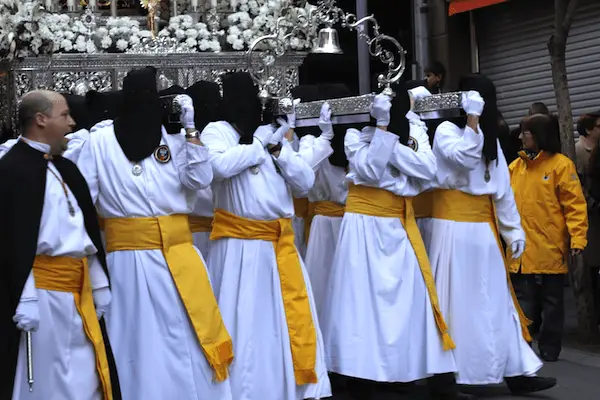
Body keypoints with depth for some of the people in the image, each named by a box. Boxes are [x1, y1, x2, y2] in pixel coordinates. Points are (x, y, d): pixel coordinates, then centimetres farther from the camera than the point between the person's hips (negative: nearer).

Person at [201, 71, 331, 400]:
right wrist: (258, 145, -10)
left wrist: (277, 148, -4)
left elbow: (305, 183, 8)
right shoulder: (217, 131, -1)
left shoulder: (273, 134, 14)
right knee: (244, 319, -1)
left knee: (294, 316, 6)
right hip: (240, 243, -5)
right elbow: (220, 166, -23)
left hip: (280, 242, 5)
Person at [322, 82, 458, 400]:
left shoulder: (414, 128, 6)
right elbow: (370, 169, -20)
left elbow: (428, 168, -12)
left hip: (401, 228, 3)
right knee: (364, 302, -2)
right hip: (365, 227, -3)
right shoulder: (356, 133, -2)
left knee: (415, 297, 3)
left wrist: (390, 137, -18)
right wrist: (382, 126, -23)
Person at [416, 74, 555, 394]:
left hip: (482, 228, 7)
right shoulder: (446, 130, -3)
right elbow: (465, 159, -22)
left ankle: (516, 372, 8)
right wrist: (472, 119, -20)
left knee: (494, 300, 7)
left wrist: (513, 229, 10)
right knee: (454, 300, -4)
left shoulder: (490, 138, 17)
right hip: (451, 226, -6)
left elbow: (503, 188, 14)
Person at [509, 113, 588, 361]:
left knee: (551, 302, 7)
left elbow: (575, 204, -9)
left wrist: (578, 238, -17)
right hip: (521, 251, 4)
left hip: (550, 250, -4)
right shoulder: (515, 166, 10)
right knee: (524, 301, 7)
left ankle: (549, 349, 16)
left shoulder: (561, 165, -5)